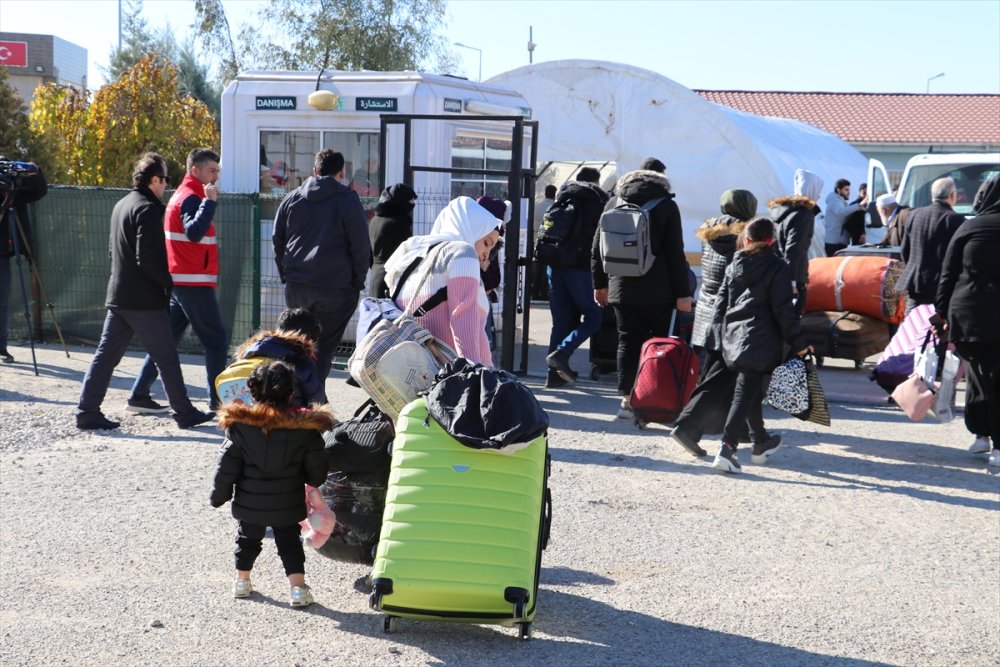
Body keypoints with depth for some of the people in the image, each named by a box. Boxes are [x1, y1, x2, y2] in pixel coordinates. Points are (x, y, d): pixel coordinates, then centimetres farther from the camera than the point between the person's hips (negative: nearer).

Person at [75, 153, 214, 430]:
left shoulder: (121, 205, 15)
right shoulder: (148, 209, -15)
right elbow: (148, 257, -22)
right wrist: (167, 282, -9)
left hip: (118, 295, 9)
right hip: (144, 299, -9)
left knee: (106, 354, 8)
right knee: (167, 357, 1)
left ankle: (87, 412, 6)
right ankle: (185, 413, 8)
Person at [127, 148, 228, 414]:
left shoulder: (183, 194, 18)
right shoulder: (191, 197, -13)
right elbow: (194, 233, -30)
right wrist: (209, 201, -28)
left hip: (178, 280, 10)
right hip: (193, 282, -10)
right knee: (216, 340, -4)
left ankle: (139, 395, 12)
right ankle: (218, 401, -2)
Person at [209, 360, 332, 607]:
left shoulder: (239, 424, -12)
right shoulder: (305, 428, -12)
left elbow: (227, 466, -8)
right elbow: (317, 471, -6)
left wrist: (218, 495, 4)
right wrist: (311, 481, 17)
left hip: (249, 503, 1)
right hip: (288, 506, -1)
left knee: (248, 539, 21)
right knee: (289, 543, 12)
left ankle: (242, 581, 30)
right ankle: (298, 587, 4)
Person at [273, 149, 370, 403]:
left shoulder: (292, 198, 10)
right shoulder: (348, 200, -3)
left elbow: (277, 241, 13)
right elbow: (361, 246, -5)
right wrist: (358, 282, 4)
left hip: (296, 286, 4)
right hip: (335, 287, -4)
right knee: (325, 345, 1)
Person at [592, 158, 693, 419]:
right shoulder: (666, 206, -2)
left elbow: (598, 247, 13)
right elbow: (675, 254, -7)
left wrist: (600, 284, 20)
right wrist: (682, 293, -6)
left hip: (622, 288, 3)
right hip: (657, 290, -3)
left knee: (628, 342, 6)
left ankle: (627, 399, 0)